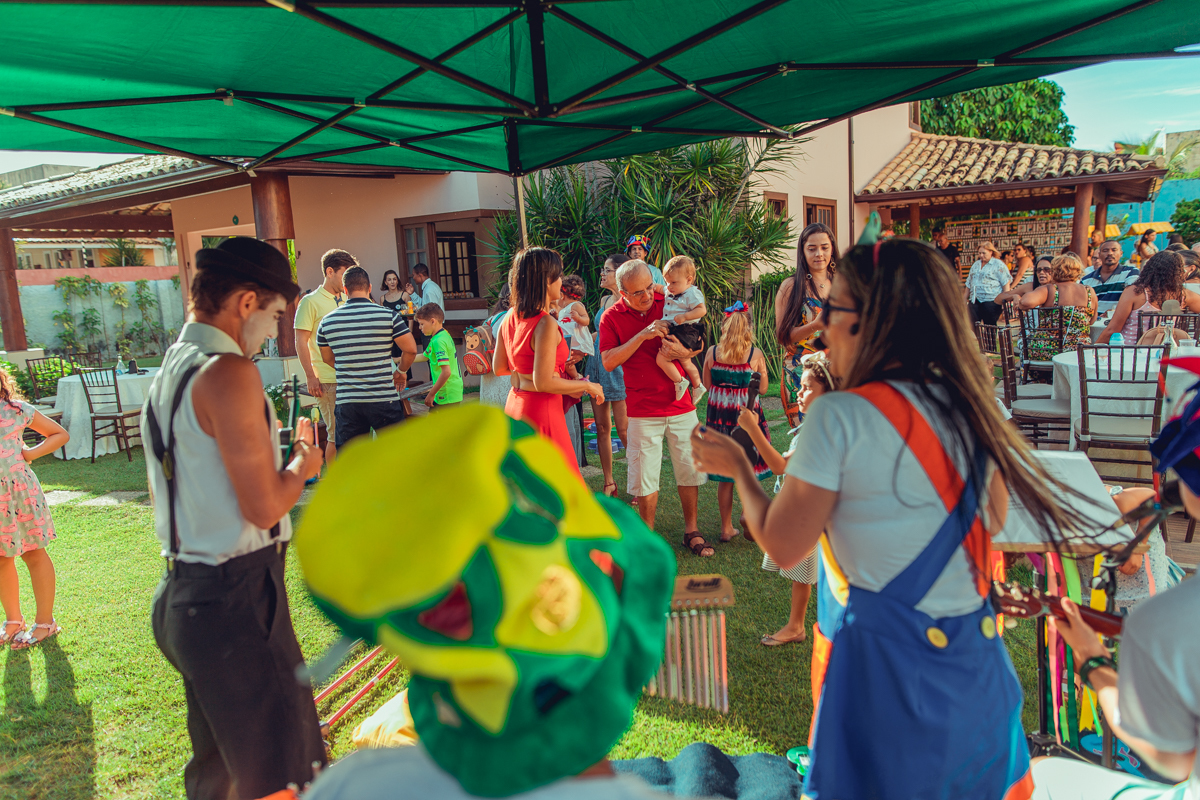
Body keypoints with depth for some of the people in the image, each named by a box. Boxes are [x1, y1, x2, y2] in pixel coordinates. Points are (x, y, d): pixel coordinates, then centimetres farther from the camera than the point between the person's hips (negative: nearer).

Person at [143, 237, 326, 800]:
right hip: (236, 602, -10)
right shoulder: (229, 372, -18)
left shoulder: (168, 371, 11)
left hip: (182, 595, 10)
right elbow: (264, 507, -20)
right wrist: (304, 463, -1)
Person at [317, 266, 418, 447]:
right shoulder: (388, 315, -6)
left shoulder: (327, 321, 4)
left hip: (346, 403, 3)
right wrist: (401, 372, 14)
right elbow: (410, 349, -4)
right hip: (384, 399, -2)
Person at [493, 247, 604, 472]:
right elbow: (543, 383, -22)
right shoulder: (546, 324, -20)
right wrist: (588, 386, -11)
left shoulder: (510, 318, 5)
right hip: (541, 412, -9)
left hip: (514, 405, 9)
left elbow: (498, 367, 16)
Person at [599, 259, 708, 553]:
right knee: (645, 476, 2)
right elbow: (608, 361, -14)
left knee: (689, 469, 8)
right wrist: (642, 335, -22)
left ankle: (691, 531, 23)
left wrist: (683, 351, -16)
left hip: (681, 405, 2)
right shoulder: (612, 317, -4)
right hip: (642, 410, -2)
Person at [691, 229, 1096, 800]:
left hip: (890, 664, -5)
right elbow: (994, 518, 11)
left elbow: (782, 547, -14)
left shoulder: (839, 417, -20)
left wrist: (738, 468, 1)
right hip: (979, 656, 5)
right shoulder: (969, 405, -2)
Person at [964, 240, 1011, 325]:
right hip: (975, 301, 5)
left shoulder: (998, 265, 1)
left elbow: (1006, 284, -6)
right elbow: (968, 284, 24)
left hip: (991, 302, -5)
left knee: (990, 326, -3)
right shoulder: (976, 265, 20)